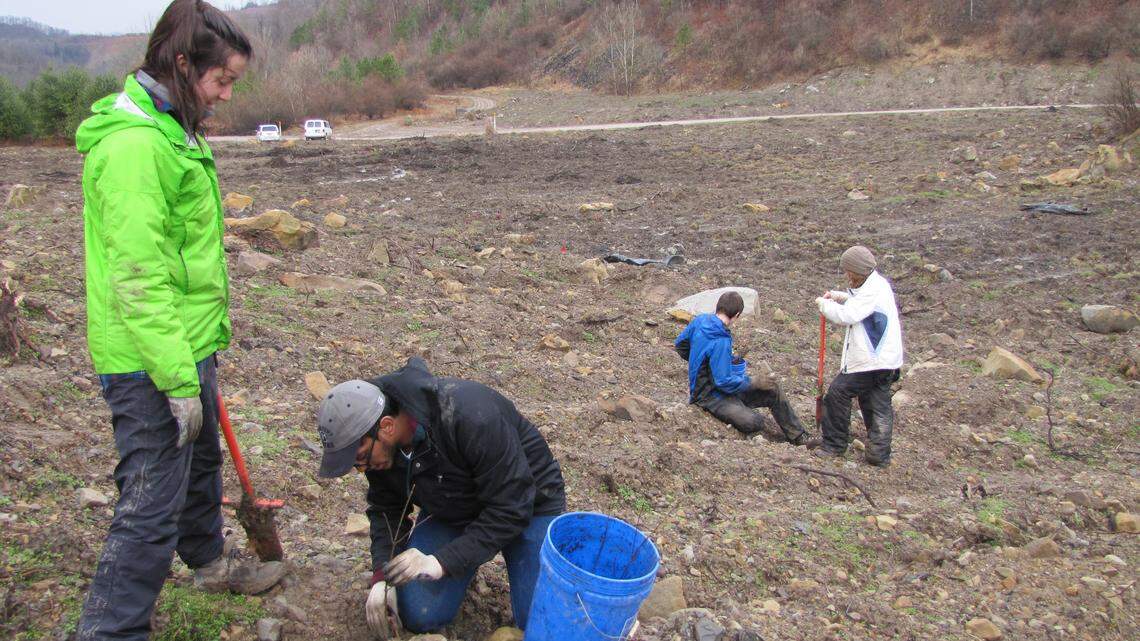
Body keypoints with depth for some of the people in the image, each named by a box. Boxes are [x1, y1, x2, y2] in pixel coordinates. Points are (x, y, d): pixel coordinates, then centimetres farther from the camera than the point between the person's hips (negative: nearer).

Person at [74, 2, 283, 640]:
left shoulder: (172, 129, 11)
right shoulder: (133, 144, -22)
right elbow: (138, 279, -25)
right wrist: (178, 382, -23)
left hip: (187, 347, 10)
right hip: (152, 362, -10)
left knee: (202, 464, 27)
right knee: (152, 504, -2)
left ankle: (209, 561, 50)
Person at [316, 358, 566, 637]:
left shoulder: (471, 417, -38)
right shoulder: (373, 439, -16)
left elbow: (512, 508, -33)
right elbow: (386, 507, -1)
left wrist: (442, 562, -35)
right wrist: (382, 576, -15)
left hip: (527, 503, -4)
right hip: (449, 511, 5)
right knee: (420, 618, -9)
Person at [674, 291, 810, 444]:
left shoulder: (700, 320, -3)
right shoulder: (720, 343, -28)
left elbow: (679, 344, 13)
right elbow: (724, 382, -28)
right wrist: (753, 382, -15)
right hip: (711, 396, -10)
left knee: (773, 390, 5)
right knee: (754, 422, -29)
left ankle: (800, 438, 14)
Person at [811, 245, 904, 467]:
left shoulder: (873, 291, -19)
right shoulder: (878, 284, 13)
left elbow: (845, 315, -24)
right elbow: (858, 302, 30)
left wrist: (824, 304, -7)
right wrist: (838, 296, 14)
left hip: (871, 361, -10)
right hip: (883, 359, 10)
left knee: (838, 394, -1)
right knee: (879, 406, 12)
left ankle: (834, 444, 8)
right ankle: (879, 454, 17)